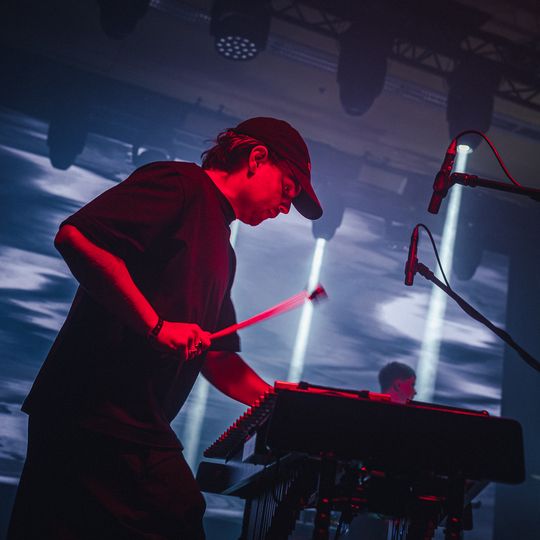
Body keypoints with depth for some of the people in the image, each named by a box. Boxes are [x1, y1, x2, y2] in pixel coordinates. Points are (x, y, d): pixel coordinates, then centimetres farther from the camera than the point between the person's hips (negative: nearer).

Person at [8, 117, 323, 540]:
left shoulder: (222, 252, 23)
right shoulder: (180, 183, -5)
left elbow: (218, 358, 24)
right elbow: (76, 236, -20)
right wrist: (157, 326, -21)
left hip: (142, 428, 9)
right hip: (91, 407, -9)